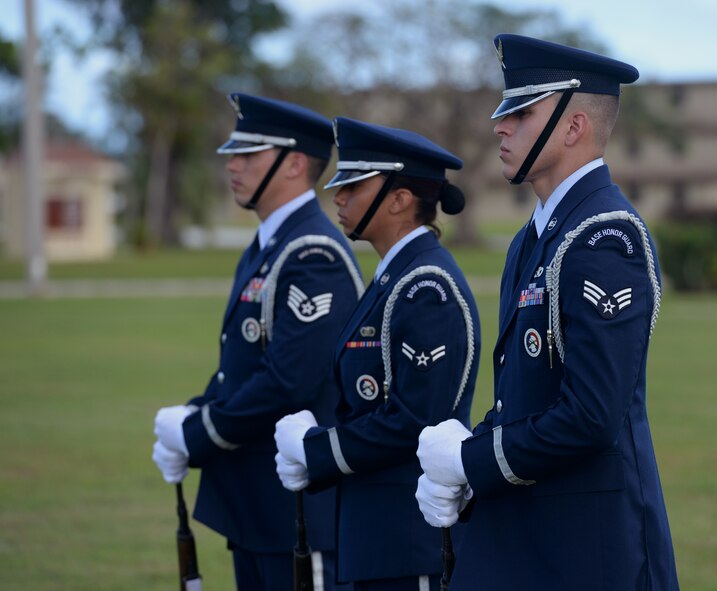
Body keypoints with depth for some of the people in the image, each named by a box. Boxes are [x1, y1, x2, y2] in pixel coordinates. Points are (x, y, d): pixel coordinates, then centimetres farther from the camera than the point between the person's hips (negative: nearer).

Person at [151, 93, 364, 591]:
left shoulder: (315, 255, -18)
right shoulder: (266, 248, 15)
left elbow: (288, 381, -24)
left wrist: (196, 437, -14)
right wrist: (193, 416, 2)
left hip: (301, 509, -10)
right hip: (253, 505, 10)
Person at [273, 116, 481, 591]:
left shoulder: (427, 288, -17)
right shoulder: (397, 277, 14)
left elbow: (415, 419, -22)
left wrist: (315, 455, -13)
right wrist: (311, 436, 1)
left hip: (413, 534, -10)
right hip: (382, 531, 10)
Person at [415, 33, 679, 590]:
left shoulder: (606, 236, -17)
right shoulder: (535, 238, 14)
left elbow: (592, 417, -24)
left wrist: (471, 463, -13)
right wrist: (452, 470, 1)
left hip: (589, 545, -9)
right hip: (517, 535, 9)